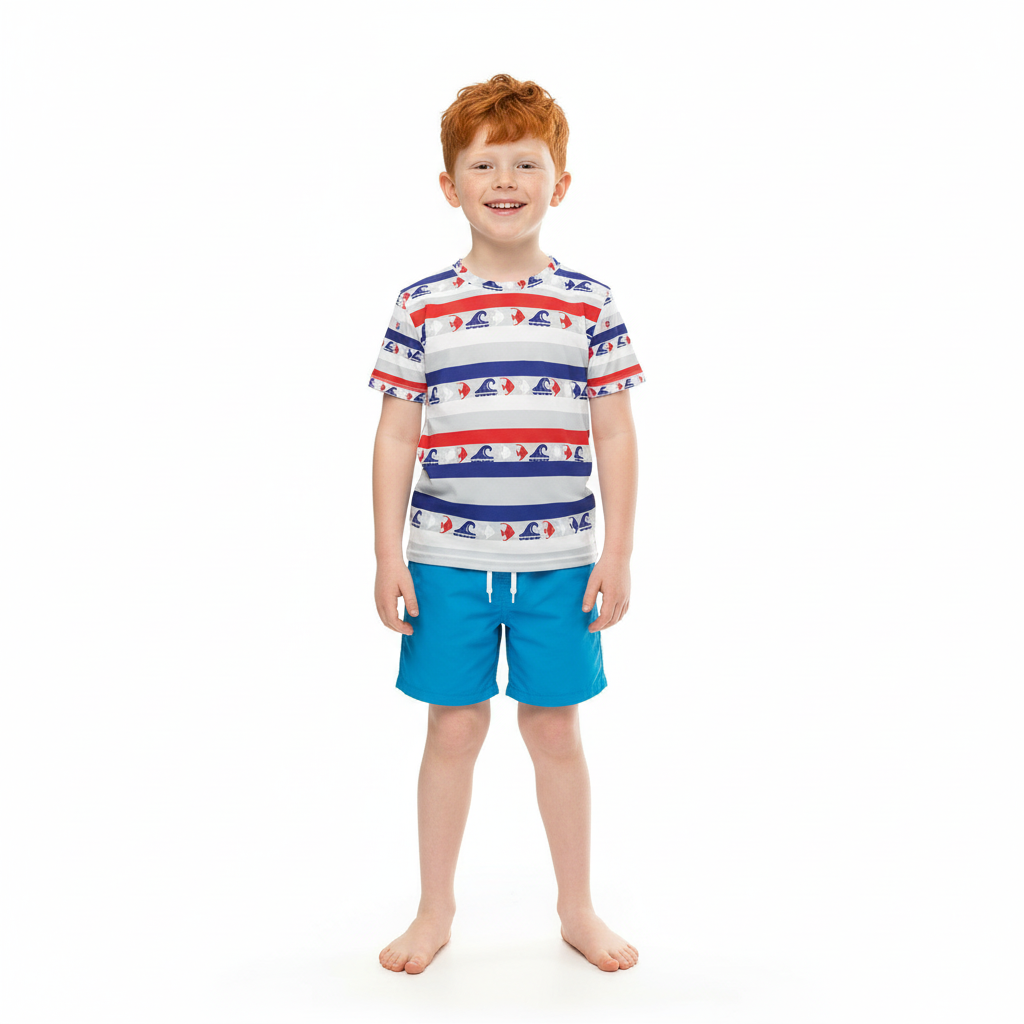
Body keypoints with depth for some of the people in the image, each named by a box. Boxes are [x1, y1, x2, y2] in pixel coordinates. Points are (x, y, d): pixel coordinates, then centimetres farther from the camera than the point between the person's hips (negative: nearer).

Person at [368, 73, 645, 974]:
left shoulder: (589, 304, 1)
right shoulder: (422, 307, 1)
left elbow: (616, 438, 3)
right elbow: (396, 437, 3)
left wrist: (617, 556, -1)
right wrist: (386, 556, -1)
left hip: (559, 561, 0)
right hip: (446, 561, 0)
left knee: (555, 729, 11)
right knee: (454, 729, 9)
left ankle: (577, 908, 29)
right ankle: (436, 909, 28)